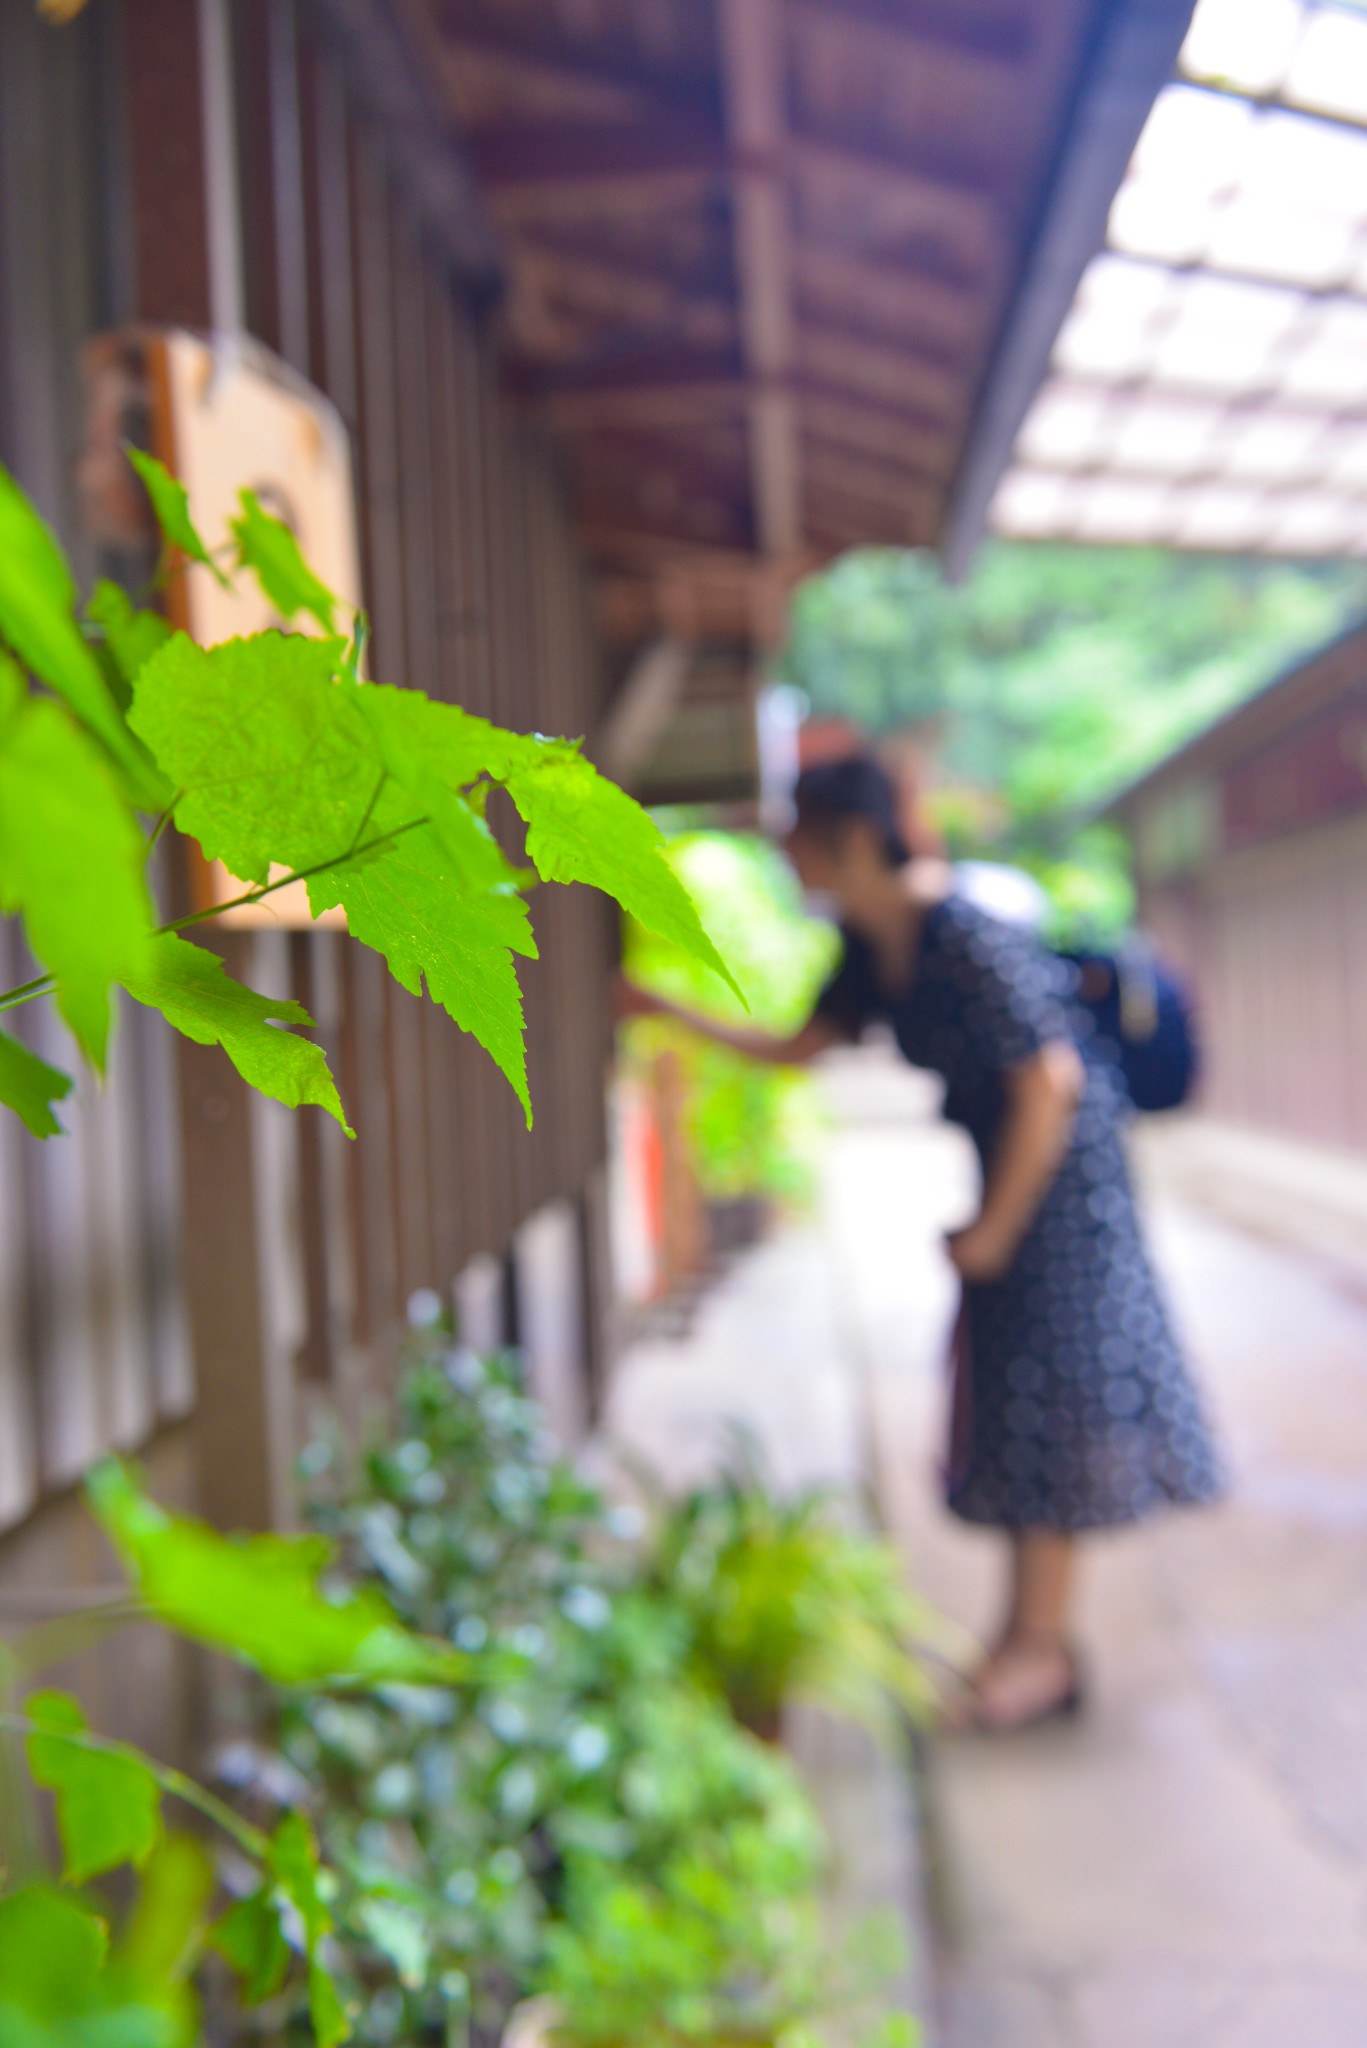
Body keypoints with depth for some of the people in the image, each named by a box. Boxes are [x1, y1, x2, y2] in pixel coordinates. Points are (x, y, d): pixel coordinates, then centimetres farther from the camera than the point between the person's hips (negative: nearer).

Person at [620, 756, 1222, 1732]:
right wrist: (673, 1013, 6)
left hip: (1061, 1171, -9)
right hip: (1013, 1162, 9)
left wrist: (995, 1227, -18)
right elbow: (798, 1049, 12)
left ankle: (1040, 1643, 7)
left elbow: (1050, 1081, -25)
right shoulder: (873, 946, 3)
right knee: (1009, 1391, 12)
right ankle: (1039, 1631, 24)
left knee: (1045, 1386, -4)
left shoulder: (968, 938, -25)